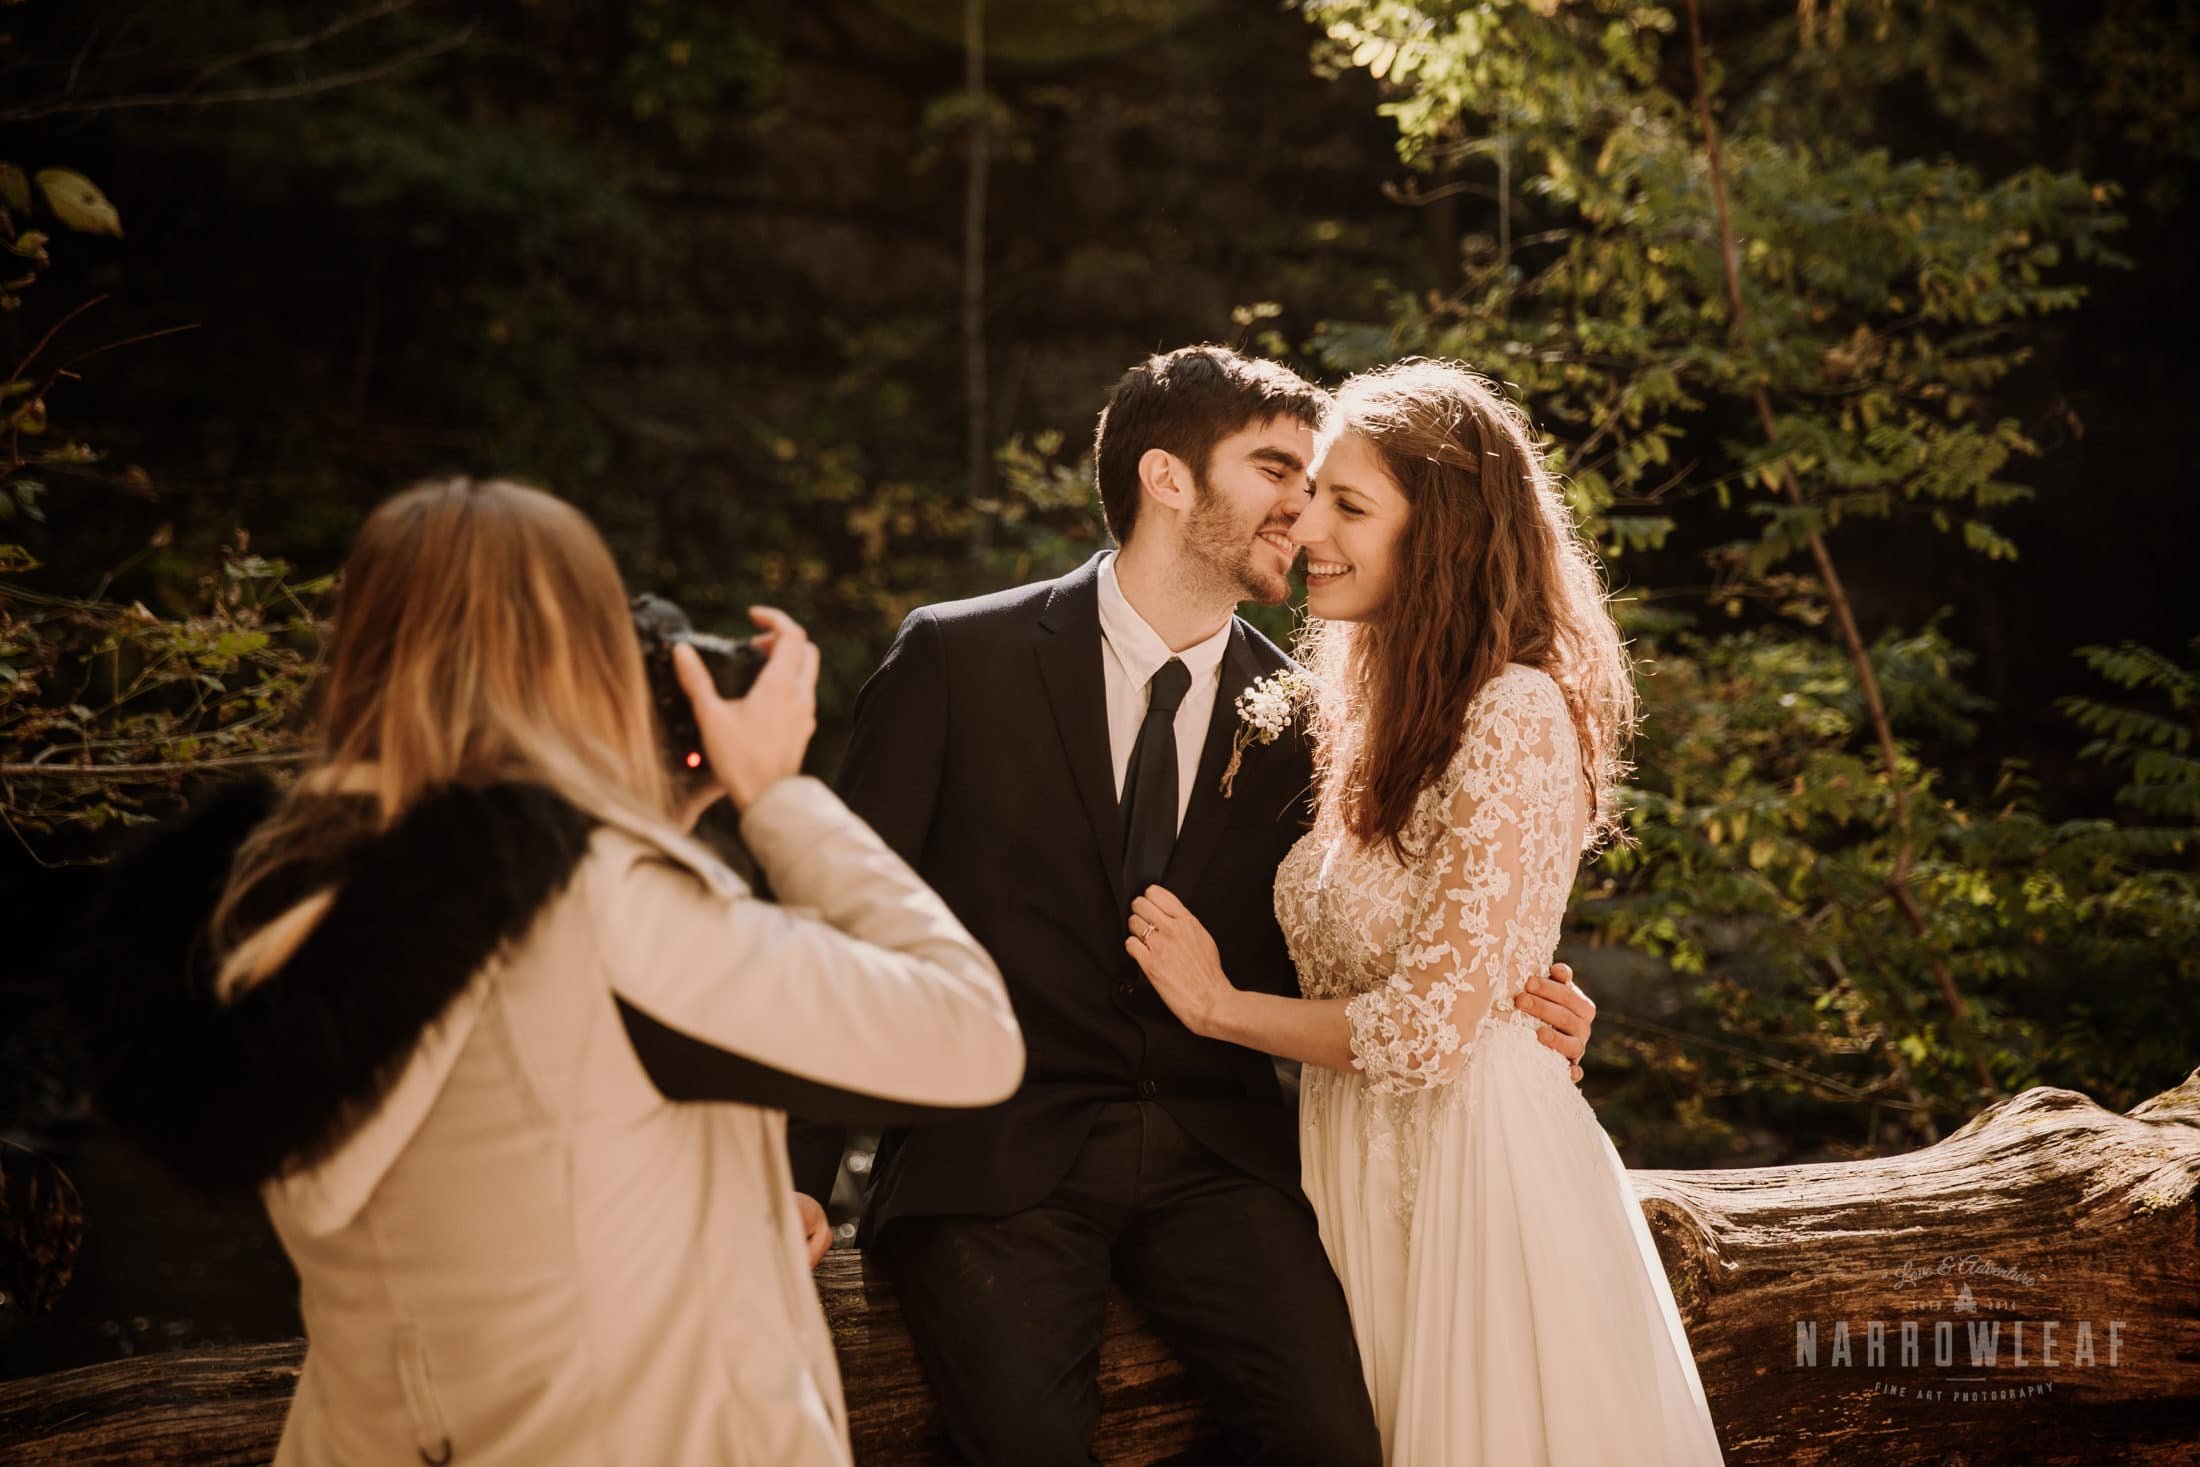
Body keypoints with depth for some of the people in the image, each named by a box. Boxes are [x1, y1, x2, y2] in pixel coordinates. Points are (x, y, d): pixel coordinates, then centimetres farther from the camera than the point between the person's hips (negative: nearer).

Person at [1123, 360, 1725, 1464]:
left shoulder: (1516, 713, -17)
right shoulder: (1371, 709, 10)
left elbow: (1427, 1030, -21)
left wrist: (1220, 1003, -8)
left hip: (1474, 1162, -8)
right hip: (1358, 1161, 8)